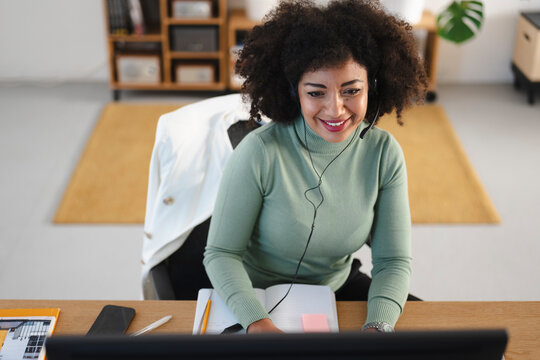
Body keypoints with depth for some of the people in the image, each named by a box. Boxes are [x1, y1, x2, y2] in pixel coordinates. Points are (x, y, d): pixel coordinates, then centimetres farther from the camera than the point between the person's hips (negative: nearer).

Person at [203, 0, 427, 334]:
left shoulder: (385, 153, -13)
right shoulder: (260, 152, -24)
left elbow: (394, 260, -10)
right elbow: (221, 253, -17)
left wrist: (379, 326, -29)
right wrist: (256, 321, -34)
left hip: (340, 288, 2)